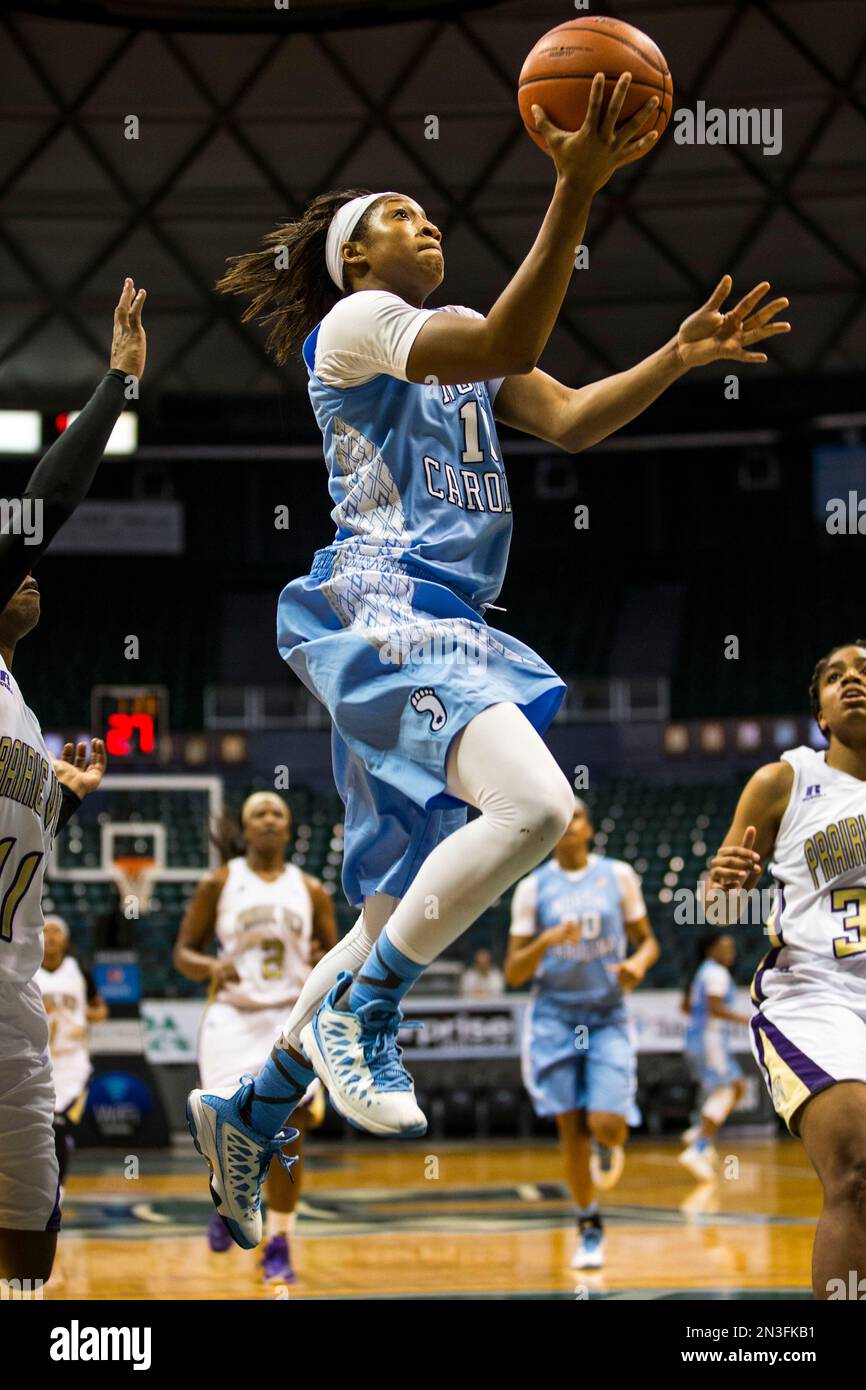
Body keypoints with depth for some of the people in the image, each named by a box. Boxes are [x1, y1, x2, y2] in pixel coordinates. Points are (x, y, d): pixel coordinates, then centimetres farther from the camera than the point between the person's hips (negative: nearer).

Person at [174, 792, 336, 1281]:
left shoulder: (311, 891, 9)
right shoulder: (219, 884, 4)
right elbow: (183, 952, 4)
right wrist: (211, 967, -18)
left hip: (291, 1019, 1)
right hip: (233, 1016, -1)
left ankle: (280, 1245, 1)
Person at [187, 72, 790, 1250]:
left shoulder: (460, 335, 24)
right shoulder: (354, 324, -2)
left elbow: (568, 419, 10)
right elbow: (507, 347, -19)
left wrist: (677, 359, -5)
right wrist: (576, 189, -27)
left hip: (449, 625, 9)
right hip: (378, 609, -9)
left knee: (403, 912, 11)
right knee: (535, 805, -30)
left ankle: (250, 1109, 21)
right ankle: (358, 1011, -16)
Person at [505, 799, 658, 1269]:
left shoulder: (618, 875, 2)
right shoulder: (532, 888, 1)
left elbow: (647, 940, 10)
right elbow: (513, 973, 0)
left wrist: (639, 962, -13)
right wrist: (547, 940, -19)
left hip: (608, 1017, 0)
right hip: (554, 1015, 0)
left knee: (606, 1125, -15)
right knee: (571, 1130, -3)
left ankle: (610, 1143, 24)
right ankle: (589, 1229, 16)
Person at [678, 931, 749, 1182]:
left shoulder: (702, 972, 19)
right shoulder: (717, 973, -11)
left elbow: (686, 1006, 23)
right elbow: (715, 1008, -21)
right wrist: (745, 1019, -17)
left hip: (695, 1037, 10)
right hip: (710, 1037, -10)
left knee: (737, 1087, 13)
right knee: (723, 1095, -13)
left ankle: (699, 1132, 4)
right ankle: (696, 1151, -20)